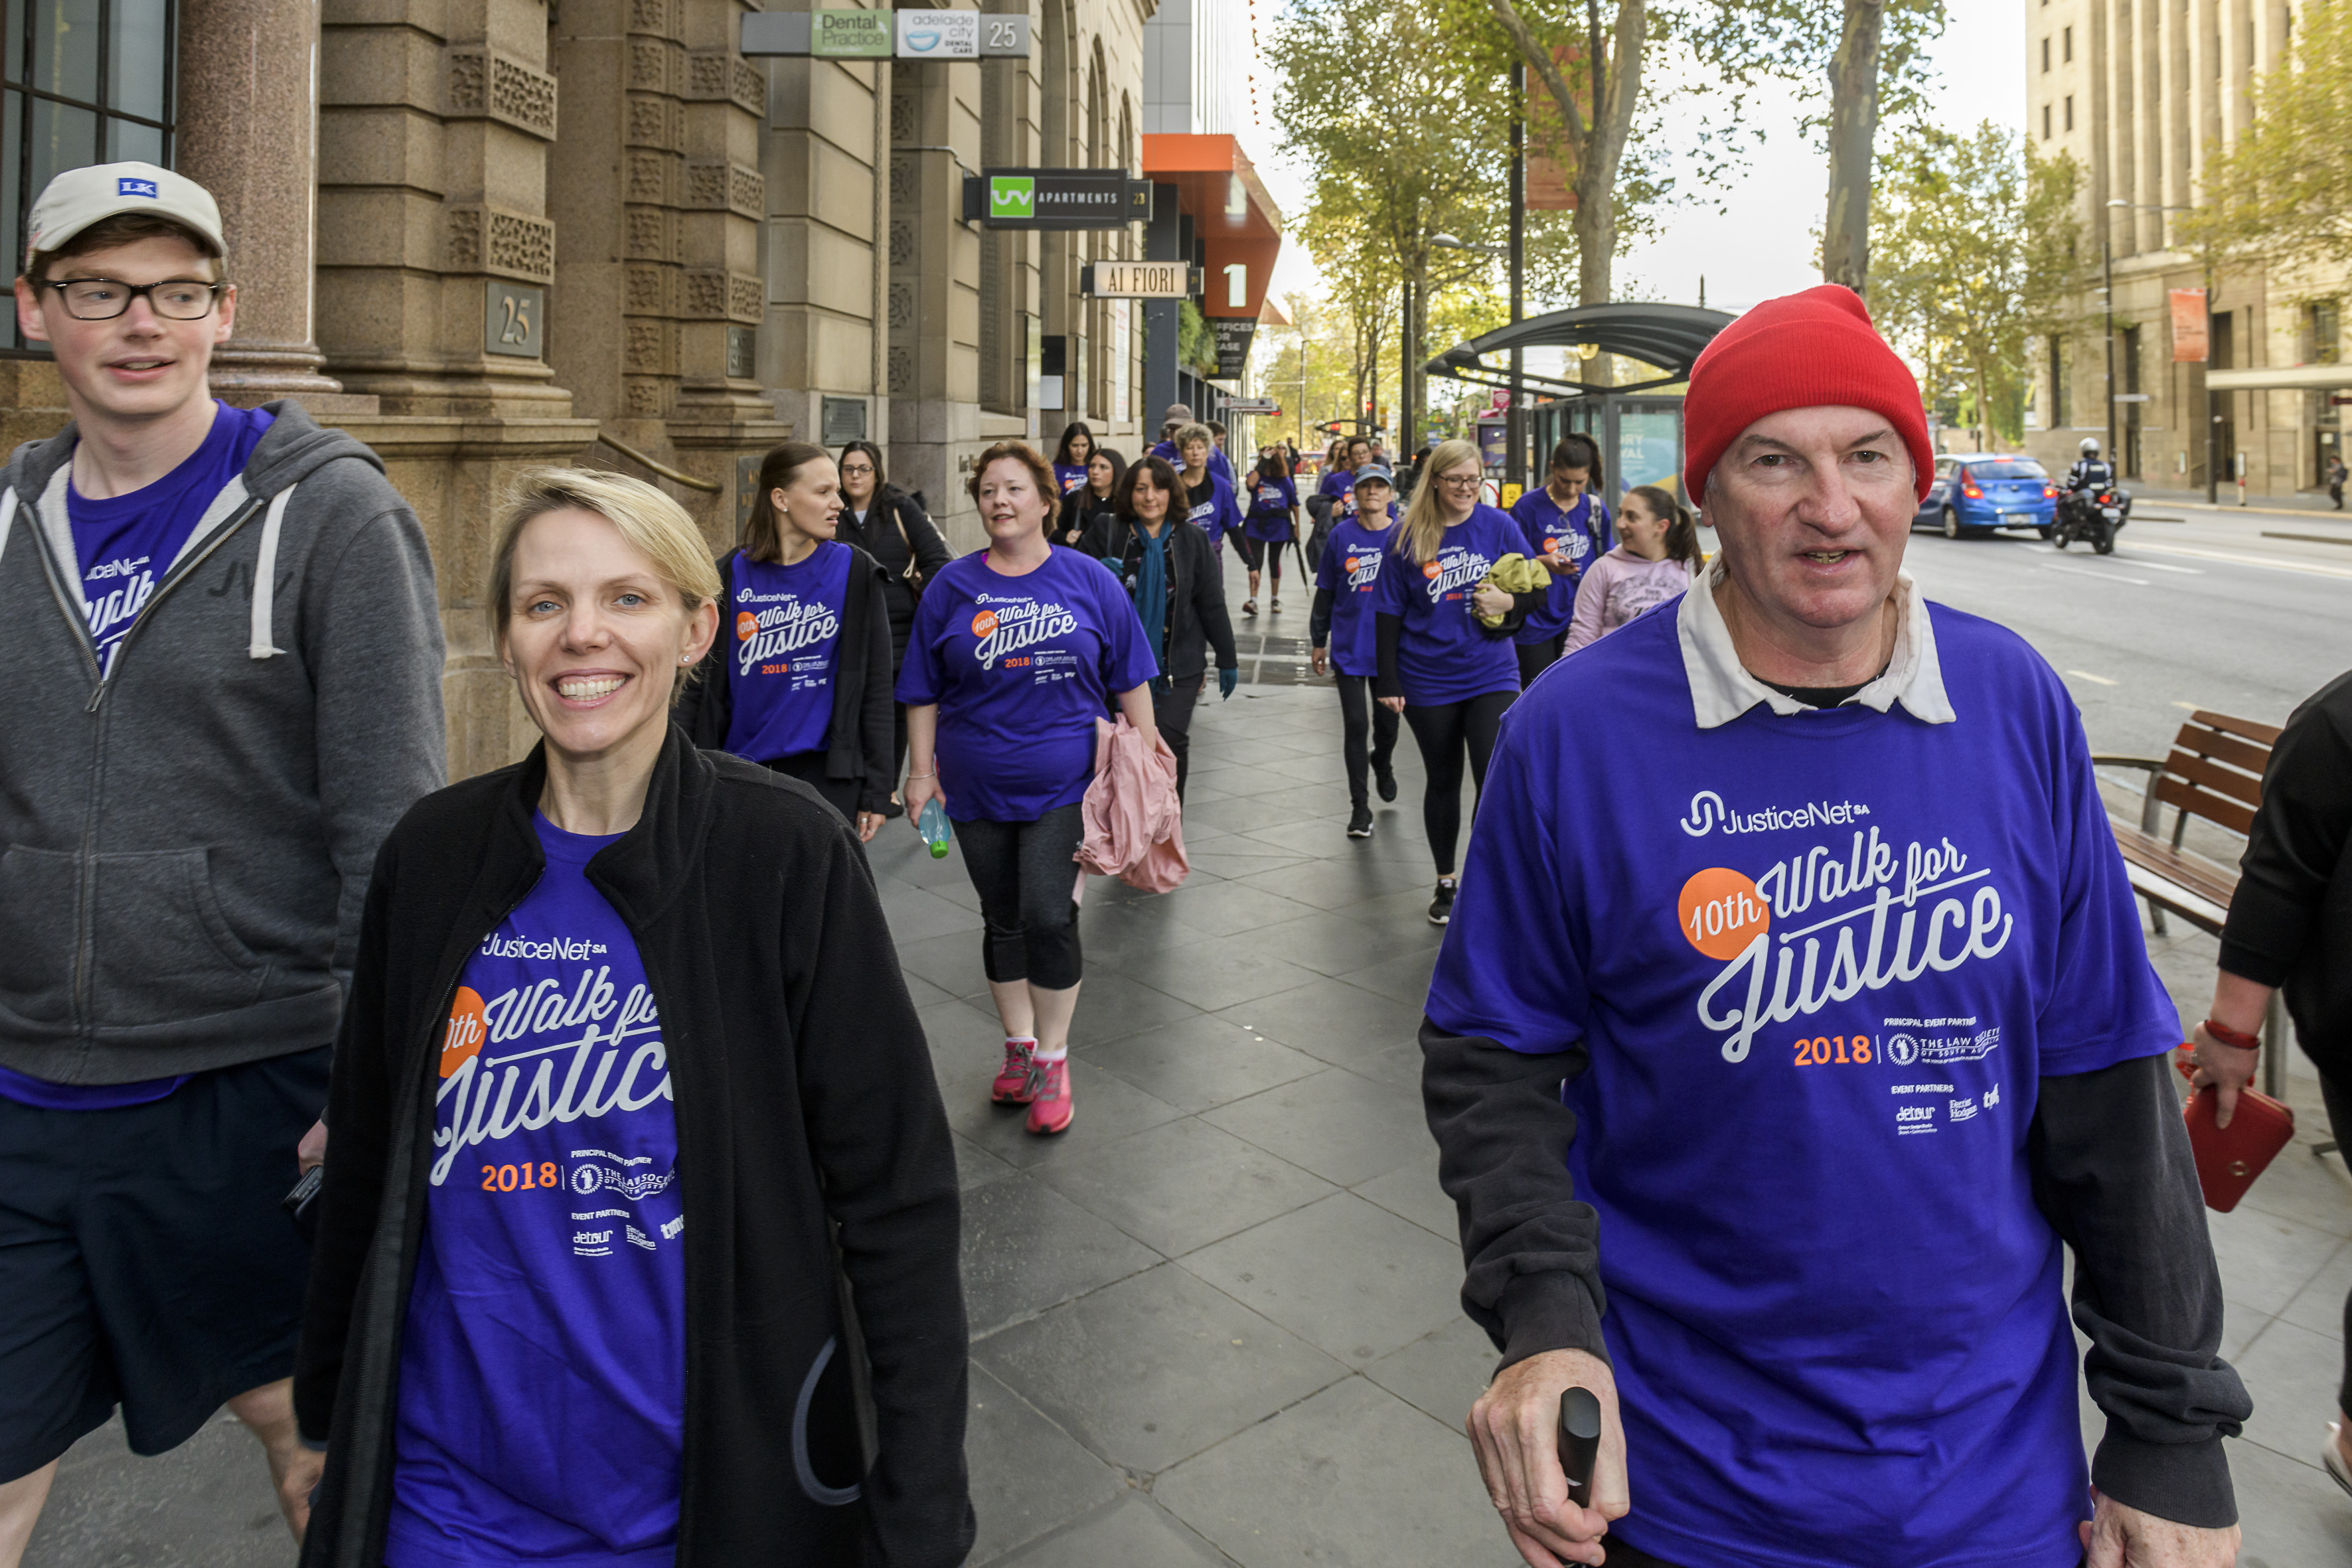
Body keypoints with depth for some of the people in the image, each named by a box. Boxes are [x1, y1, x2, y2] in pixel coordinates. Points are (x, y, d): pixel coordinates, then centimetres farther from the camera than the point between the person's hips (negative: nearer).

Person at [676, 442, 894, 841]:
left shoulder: (855, 572, -2)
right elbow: (698, 685, 6)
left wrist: (877, 789, -2)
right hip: (741, 770, 2)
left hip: (825, 771, -1)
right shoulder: (731, 575, 1)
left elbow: (877, 686, 0)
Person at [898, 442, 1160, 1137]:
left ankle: (1052, 1058, 9)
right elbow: (924, 690, 6)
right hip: (978, 787, 2)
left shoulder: (1089, 579, 0)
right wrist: (921, 769, 2)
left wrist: (1145, 748, 2)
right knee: (1002, 921, 11)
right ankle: (1019, 1048, 28)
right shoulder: (953, 586, 2)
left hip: (1063, 784, -2)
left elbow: (1129, 678, 5)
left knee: (1048, 916, -10)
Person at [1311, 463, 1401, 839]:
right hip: (1349, 648, -1)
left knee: (1387, 723, 13)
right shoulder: (1342, 535, -1)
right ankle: (1360, 806, 9)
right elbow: (1325, 593, 6)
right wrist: (1318, 642, 7)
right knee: (1356, 726, -2)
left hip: (1390, 648, 1)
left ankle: (1382, 764, 48)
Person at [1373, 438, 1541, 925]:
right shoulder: (1407, 536, -3)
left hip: (1491, 676, 0)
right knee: (1443, 783, 13)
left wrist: (1509, 602, -18)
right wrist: (1387, 681, -2)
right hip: (1429, 682, 1)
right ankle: (1446, 884, 29)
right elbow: (1389, 613, 0)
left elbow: (1538, 590, 5)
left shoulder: (1499, 526, -2)